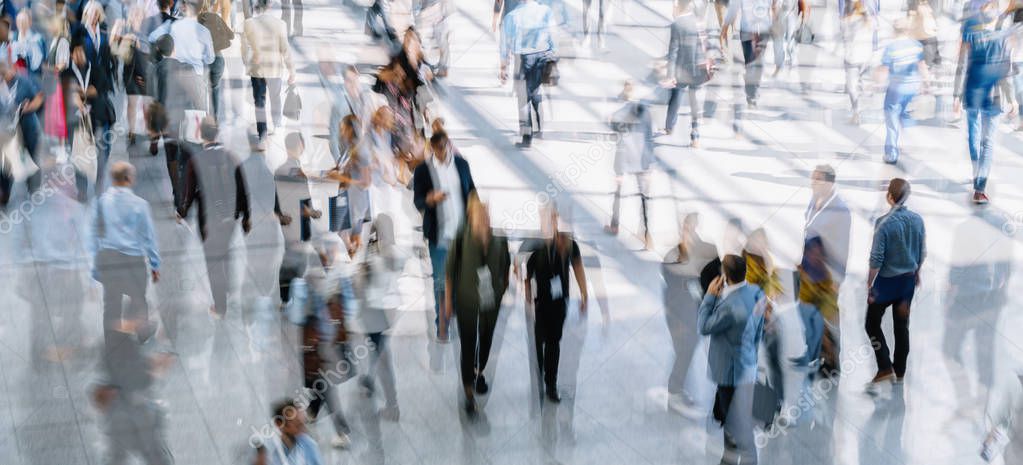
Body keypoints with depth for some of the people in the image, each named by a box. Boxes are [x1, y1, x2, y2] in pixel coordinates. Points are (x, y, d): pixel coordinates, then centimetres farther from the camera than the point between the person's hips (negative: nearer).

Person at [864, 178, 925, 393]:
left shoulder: (884, 222, -20)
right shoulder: (917, 220, -4)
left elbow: (876, 259, -18)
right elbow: (922, 252, 6)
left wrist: (870, 285, -10)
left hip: (886, 281, -5)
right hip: (908, 280, 5)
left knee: (872, 324, 8)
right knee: (902, 326, 15)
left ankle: (885, 368, -4)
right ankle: (900, 371, 24)